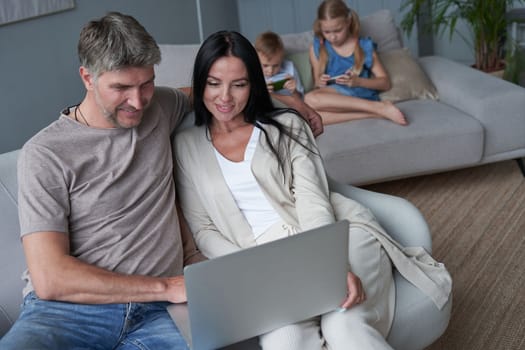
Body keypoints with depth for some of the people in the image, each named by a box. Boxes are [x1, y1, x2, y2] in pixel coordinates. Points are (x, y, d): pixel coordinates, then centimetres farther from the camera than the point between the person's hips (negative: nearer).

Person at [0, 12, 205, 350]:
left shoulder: (161, 106, 12)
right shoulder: (45, 153, -3)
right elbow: (49, 279, -11)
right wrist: (166, 286, -11)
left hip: (154, 314, 3)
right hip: (65, 310, -2)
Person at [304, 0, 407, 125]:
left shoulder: (364, 46, 4)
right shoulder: (317, 48, 9)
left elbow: (385, 83, 4)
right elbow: (317, 83, 16)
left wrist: (358, 81, -13)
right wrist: (319, 83, -9)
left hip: (362, 96, -3)